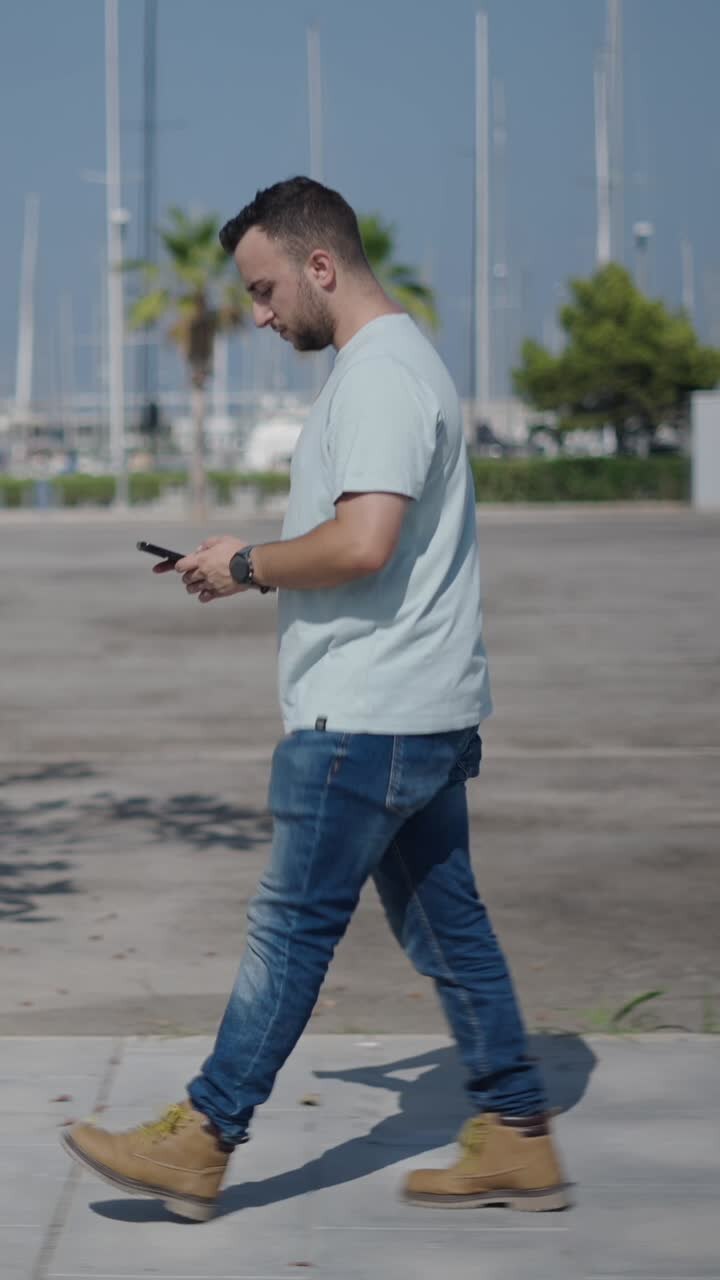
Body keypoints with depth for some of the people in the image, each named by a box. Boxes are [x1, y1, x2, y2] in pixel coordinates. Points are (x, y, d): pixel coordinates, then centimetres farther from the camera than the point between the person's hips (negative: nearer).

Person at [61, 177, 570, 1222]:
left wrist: (246, 565, -13)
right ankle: (516, 1140, 16)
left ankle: (200, 1142, 5)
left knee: (292, 924, -3)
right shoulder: (393, 362, 18)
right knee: (445, 925, 12)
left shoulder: (381, 374, -16)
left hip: (368, 718, -10)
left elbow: (361, 544, -28)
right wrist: (262, 571, 11)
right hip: (422, 707, 10)